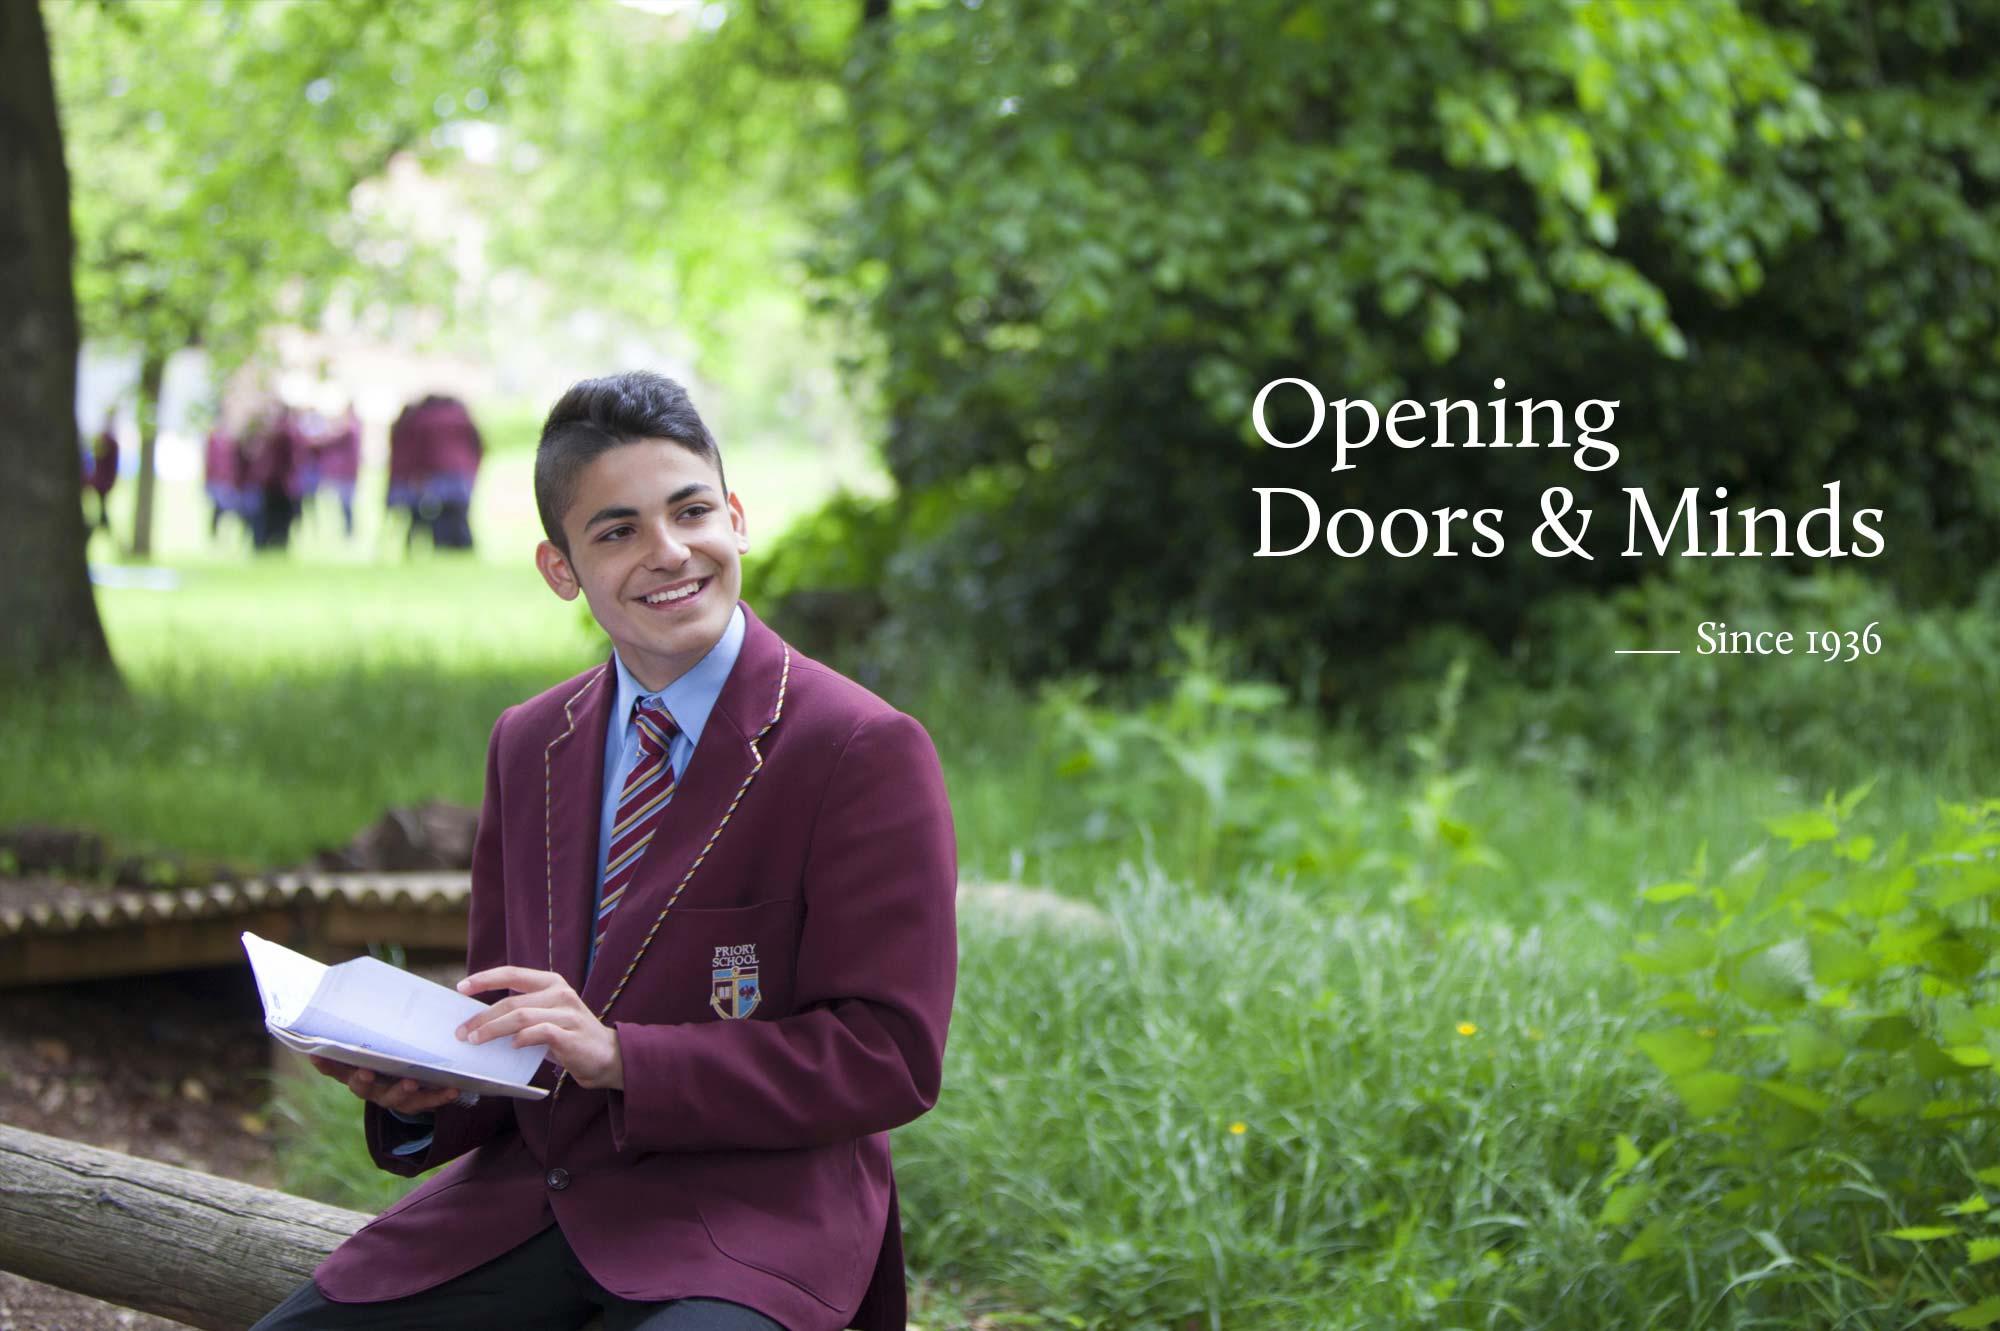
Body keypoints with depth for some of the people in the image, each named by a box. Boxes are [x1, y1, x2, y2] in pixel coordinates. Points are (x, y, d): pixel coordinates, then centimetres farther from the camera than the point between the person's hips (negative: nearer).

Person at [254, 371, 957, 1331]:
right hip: (532, 1188, 6)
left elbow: (891, 1056, -12)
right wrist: (423, 1087, -7)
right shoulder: (528, 745, 13)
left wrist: (620, 1057, -20)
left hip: (750, 1214, -6)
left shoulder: (866, 754, -8)